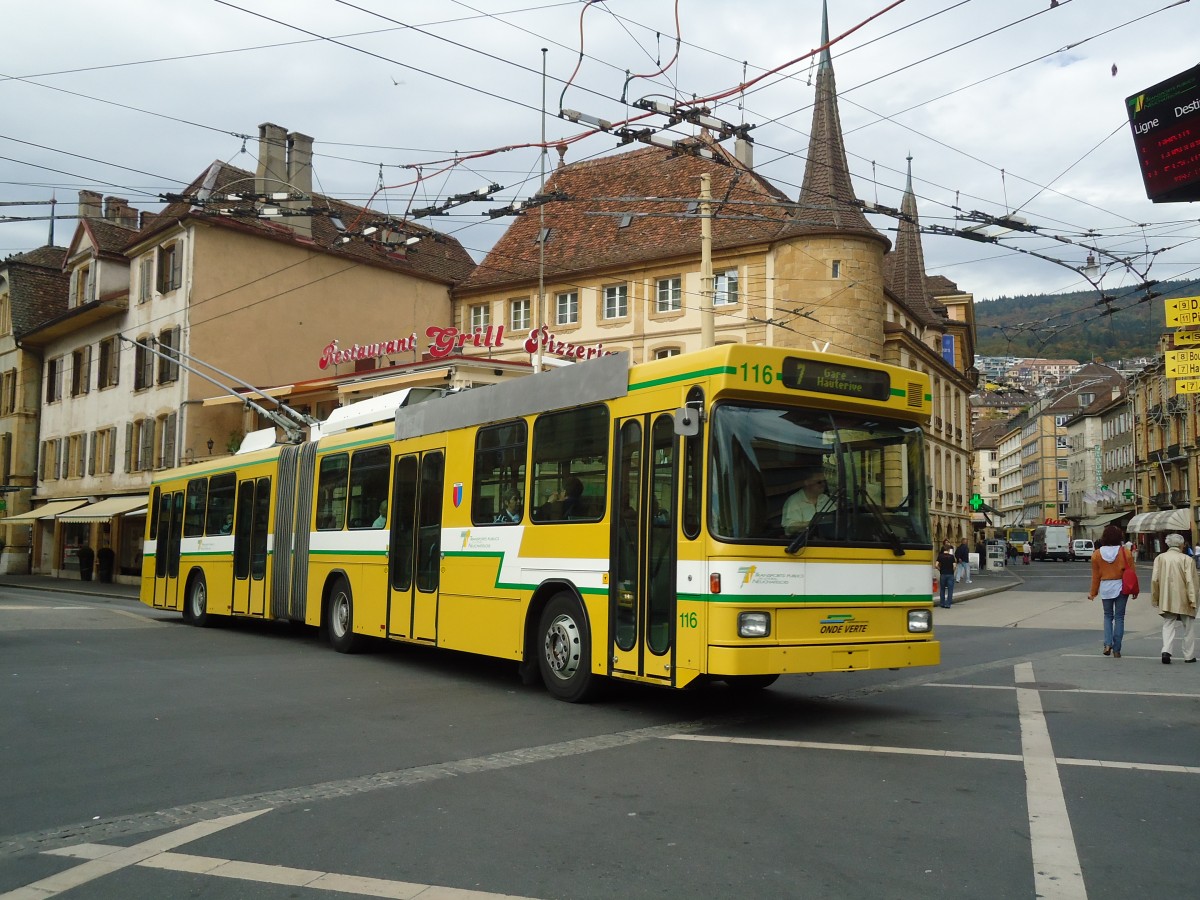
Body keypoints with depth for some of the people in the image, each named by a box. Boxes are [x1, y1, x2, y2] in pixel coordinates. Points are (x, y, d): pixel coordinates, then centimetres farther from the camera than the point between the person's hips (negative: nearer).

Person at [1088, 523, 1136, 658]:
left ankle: (1108, 643, -1)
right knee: (1119, 617, 7)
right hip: (1121, 587, -1)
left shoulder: (1097, 554, -4)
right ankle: (1116, 650, 7)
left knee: (1108, 615, 17)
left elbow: (1095, 575, 2)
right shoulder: (1126, 553, -7)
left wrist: (1093, 592, 11)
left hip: (1105, 587, 1)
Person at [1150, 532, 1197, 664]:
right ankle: (1189, 656, 18)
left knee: (1168, 625, 6)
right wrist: (1193, 600, -9)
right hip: (1183, 600, -2)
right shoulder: (1187, 559, -8)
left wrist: (1155, 598, 9)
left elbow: (1154, 580, 0)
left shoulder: (1160, 558, 1)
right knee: (1188, 627, 12)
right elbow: (1190, 581, -12)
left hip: (1166, 601, 2)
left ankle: (1166, 651, -15)